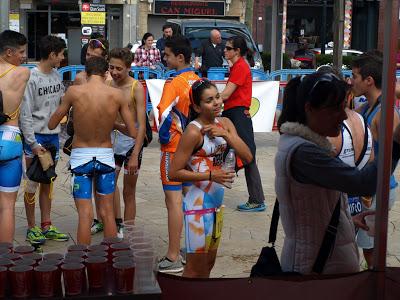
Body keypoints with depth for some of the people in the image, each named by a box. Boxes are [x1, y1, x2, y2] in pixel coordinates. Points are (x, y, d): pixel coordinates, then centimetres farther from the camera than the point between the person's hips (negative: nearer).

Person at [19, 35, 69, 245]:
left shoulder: (56, 75, 7)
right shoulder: (31, 78, -14)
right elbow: (25, 114, -15)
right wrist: (33, 144, -17)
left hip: (53, 135, 7)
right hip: (35, 136, -7)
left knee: (47, 183, 13)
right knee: (32, 183, 2)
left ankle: (46, 226, 21)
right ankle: (32, 228, 12)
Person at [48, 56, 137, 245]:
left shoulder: (74, 92, -12)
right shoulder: (117, 95, -8)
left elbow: (51, 125, -2)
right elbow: (133, 133, -5)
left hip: (80, 157, -2)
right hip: (106, 156, 2)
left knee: (85, 215, 3)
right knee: (107, 213, 14)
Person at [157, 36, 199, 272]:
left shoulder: (174, 84, -16)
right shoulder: (198, 81, 7)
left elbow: (164, 115, -24)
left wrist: (164, 137, -8)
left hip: (175, 150, -8)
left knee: (174, 200, -3)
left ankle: (173, 258, 1)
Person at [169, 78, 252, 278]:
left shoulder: (224, 124, 3)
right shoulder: (194, 132, -18)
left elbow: (247, 157, -4)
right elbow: (174, 173, -18)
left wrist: (226, 134, -15)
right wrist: (211, 175, -22)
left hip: (216, 201, 8)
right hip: (198, 203, -8)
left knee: (209, 263, 18)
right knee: (195, 268, 1)